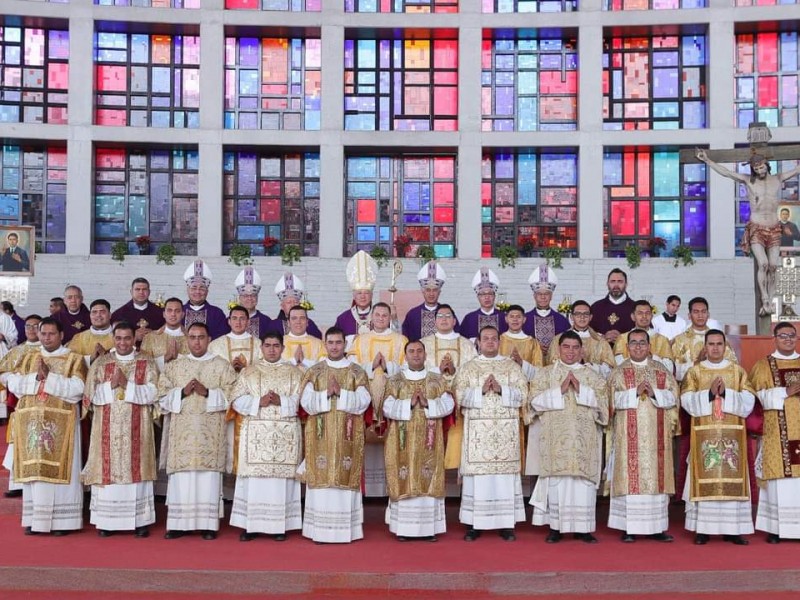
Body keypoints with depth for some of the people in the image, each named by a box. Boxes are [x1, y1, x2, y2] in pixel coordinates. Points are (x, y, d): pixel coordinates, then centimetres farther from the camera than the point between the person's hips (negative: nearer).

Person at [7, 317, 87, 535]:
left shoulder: (74, 360, 2)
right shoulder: (28, 358, 15)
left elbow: (77, 389, -12)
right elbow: (13, 383, 3)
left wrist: (49, 377, -14)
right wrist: (38, 377, -11)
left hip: (60, 425, -4)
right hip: (32, 423, 4)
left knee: (58, 470, -4)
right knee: (34, 470, 3)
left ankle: (61, 520, -1)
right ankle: (34, 519, 9)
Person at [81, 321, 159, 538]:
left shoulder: (147, 363, 5)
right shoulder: (100, 363, 9)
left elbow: (152, 393, -6)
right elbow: (92, 394, 1)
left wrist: (126, 384, -16)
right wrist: (112, 384, -14)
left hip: (136, 429, -1)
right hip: (108, 429, 1)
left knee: (136, 469, -1)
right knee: (108, 469, 0)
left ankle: (140, 520, 4)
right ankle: (107, 520, 8)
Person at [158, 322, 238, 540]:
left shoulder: (223, 366, 8)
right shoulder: (174, 365, 14)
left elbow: (232, 395, 0)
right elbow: (162, 395, 7)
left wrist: (208, 393, -13)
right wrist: (182, 392, -9)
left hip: (210, 432, -1)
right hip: (182, 431, 2)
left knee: (208, 475, -4)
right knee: (181, 476, -3)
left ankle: (208, 524, 0)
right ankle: (179, 523, 3)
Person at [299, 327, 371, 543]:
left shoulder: (357, 372, 6)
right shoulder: (314, 372, 7)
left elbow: (363, 402, -6)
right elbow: (306, 402, -3)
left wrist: (340, 392, -16)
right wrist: (327, 393, -16)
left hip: (347, 437, 0)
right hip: (321, 436, 0)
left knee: (345, 480, -2)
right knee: (322, 479, -3)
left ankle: (345, 530, 3)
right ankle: (321, 530, 2)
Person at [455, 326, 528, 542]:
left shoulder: (512, 366, 11)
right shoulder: (467, 367, 10)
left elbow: (522, 394, 2)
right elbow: (459, 395, -1)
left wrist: (501, 390, -13)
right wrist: (481, 390, -14)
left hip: (506, 430, 1)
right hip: (478, 430, -1)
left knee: (505, 474, -1)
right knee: (477, 474, -4)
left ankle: (506, 523, 5)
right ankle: (474, 524, 3)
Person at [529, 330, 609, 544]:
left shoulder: (591, 375, 13)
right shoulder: (546, 373, 9)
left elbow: (603, 400, 1)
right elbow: (535, 399, -2)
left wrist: (580, 389, -10)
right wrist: (560, 390, -12)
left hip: (583, 439, 1)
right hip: (556, 438, -1)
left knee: (583, 479, -3)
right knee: (556, 479, -5)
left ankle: (582, 527, 5)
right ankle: (555, 526, 3)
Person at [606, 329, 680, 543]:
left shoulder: (662, 370, 11)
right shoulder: (619, 372, 5)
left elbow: (673, 397, 3)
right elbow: (615, 399, -5)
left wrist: (654, 393, -14)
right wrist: (636, 392, -18)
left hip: (656, 435, 2)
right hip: (629, 435, -2)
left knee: (656, 478, 3)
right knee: (629, 478, -4)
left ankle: (656, 527, 10)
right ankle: (628, 527, 0)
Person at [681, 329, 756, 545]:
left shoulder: (738, 371, 9)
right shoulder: (694, 372, 7)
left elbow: (748, 402, -1)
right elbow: (687, 401, -5)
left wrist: (725, 393, -14)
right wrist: (709, 393, -17)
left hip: (732, 434, 1)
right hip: (704, 435, -1)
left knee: (732, 480, -1)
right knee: (705, 480, -4)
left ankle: (732, 529, 6)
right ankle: (702, 529, 1)